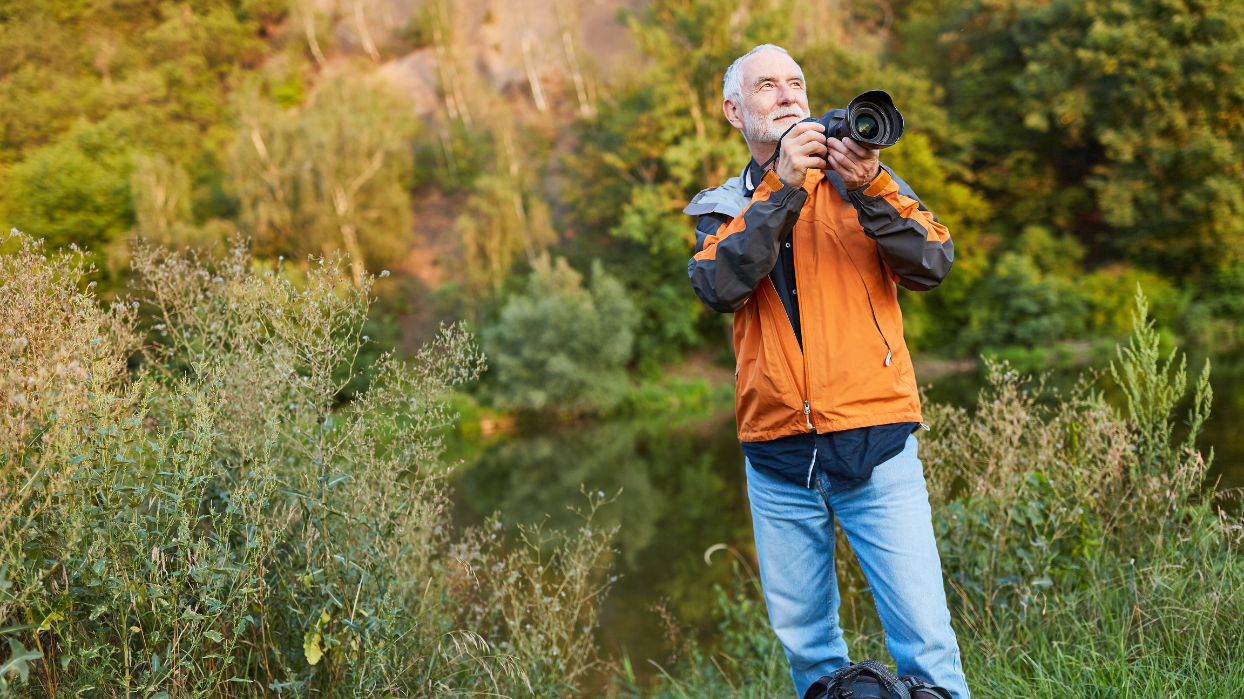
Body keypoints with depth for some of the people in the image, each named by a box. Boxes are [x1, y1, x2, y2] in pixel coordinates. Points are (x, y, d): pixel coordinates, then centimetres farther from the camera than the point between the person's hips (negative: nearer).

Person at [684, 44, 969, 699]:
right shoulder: (720, 207, 10)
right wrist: (781, 186, -15)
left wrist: (872, 189, -19)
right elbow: (720, 288, -11)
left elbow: (933, 264, -5)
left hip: (876, 449, -1)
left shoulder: (859, 177, 8)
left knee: (924, 638, -5)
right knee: (805, 643, 11)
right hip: (778, 460, 2)